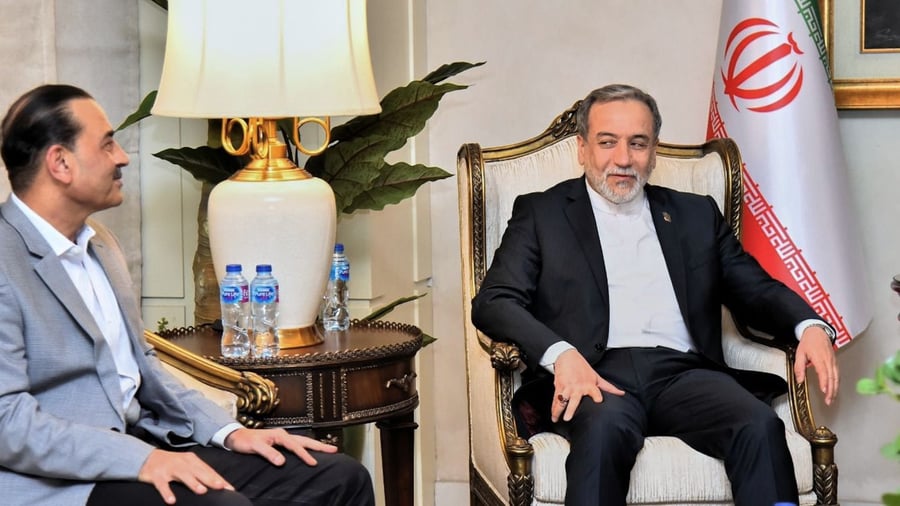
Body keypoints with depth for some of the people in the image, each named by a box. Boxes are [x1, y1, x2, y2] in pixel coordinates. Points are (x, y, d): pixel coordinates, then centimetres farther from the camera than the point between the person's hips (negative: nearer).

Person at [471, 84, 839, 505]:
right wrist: (561, 353, -16)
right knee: (605, 426, -38)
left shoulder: (696, 214, 25)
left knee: (760, 425, -29)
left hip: (683, 372, 3)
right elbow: (494, 301, 4)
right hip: (595, 375, -3)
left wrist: (810, 325, -3)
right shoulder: (541, 213, 16)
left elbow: (757, 290, 21)